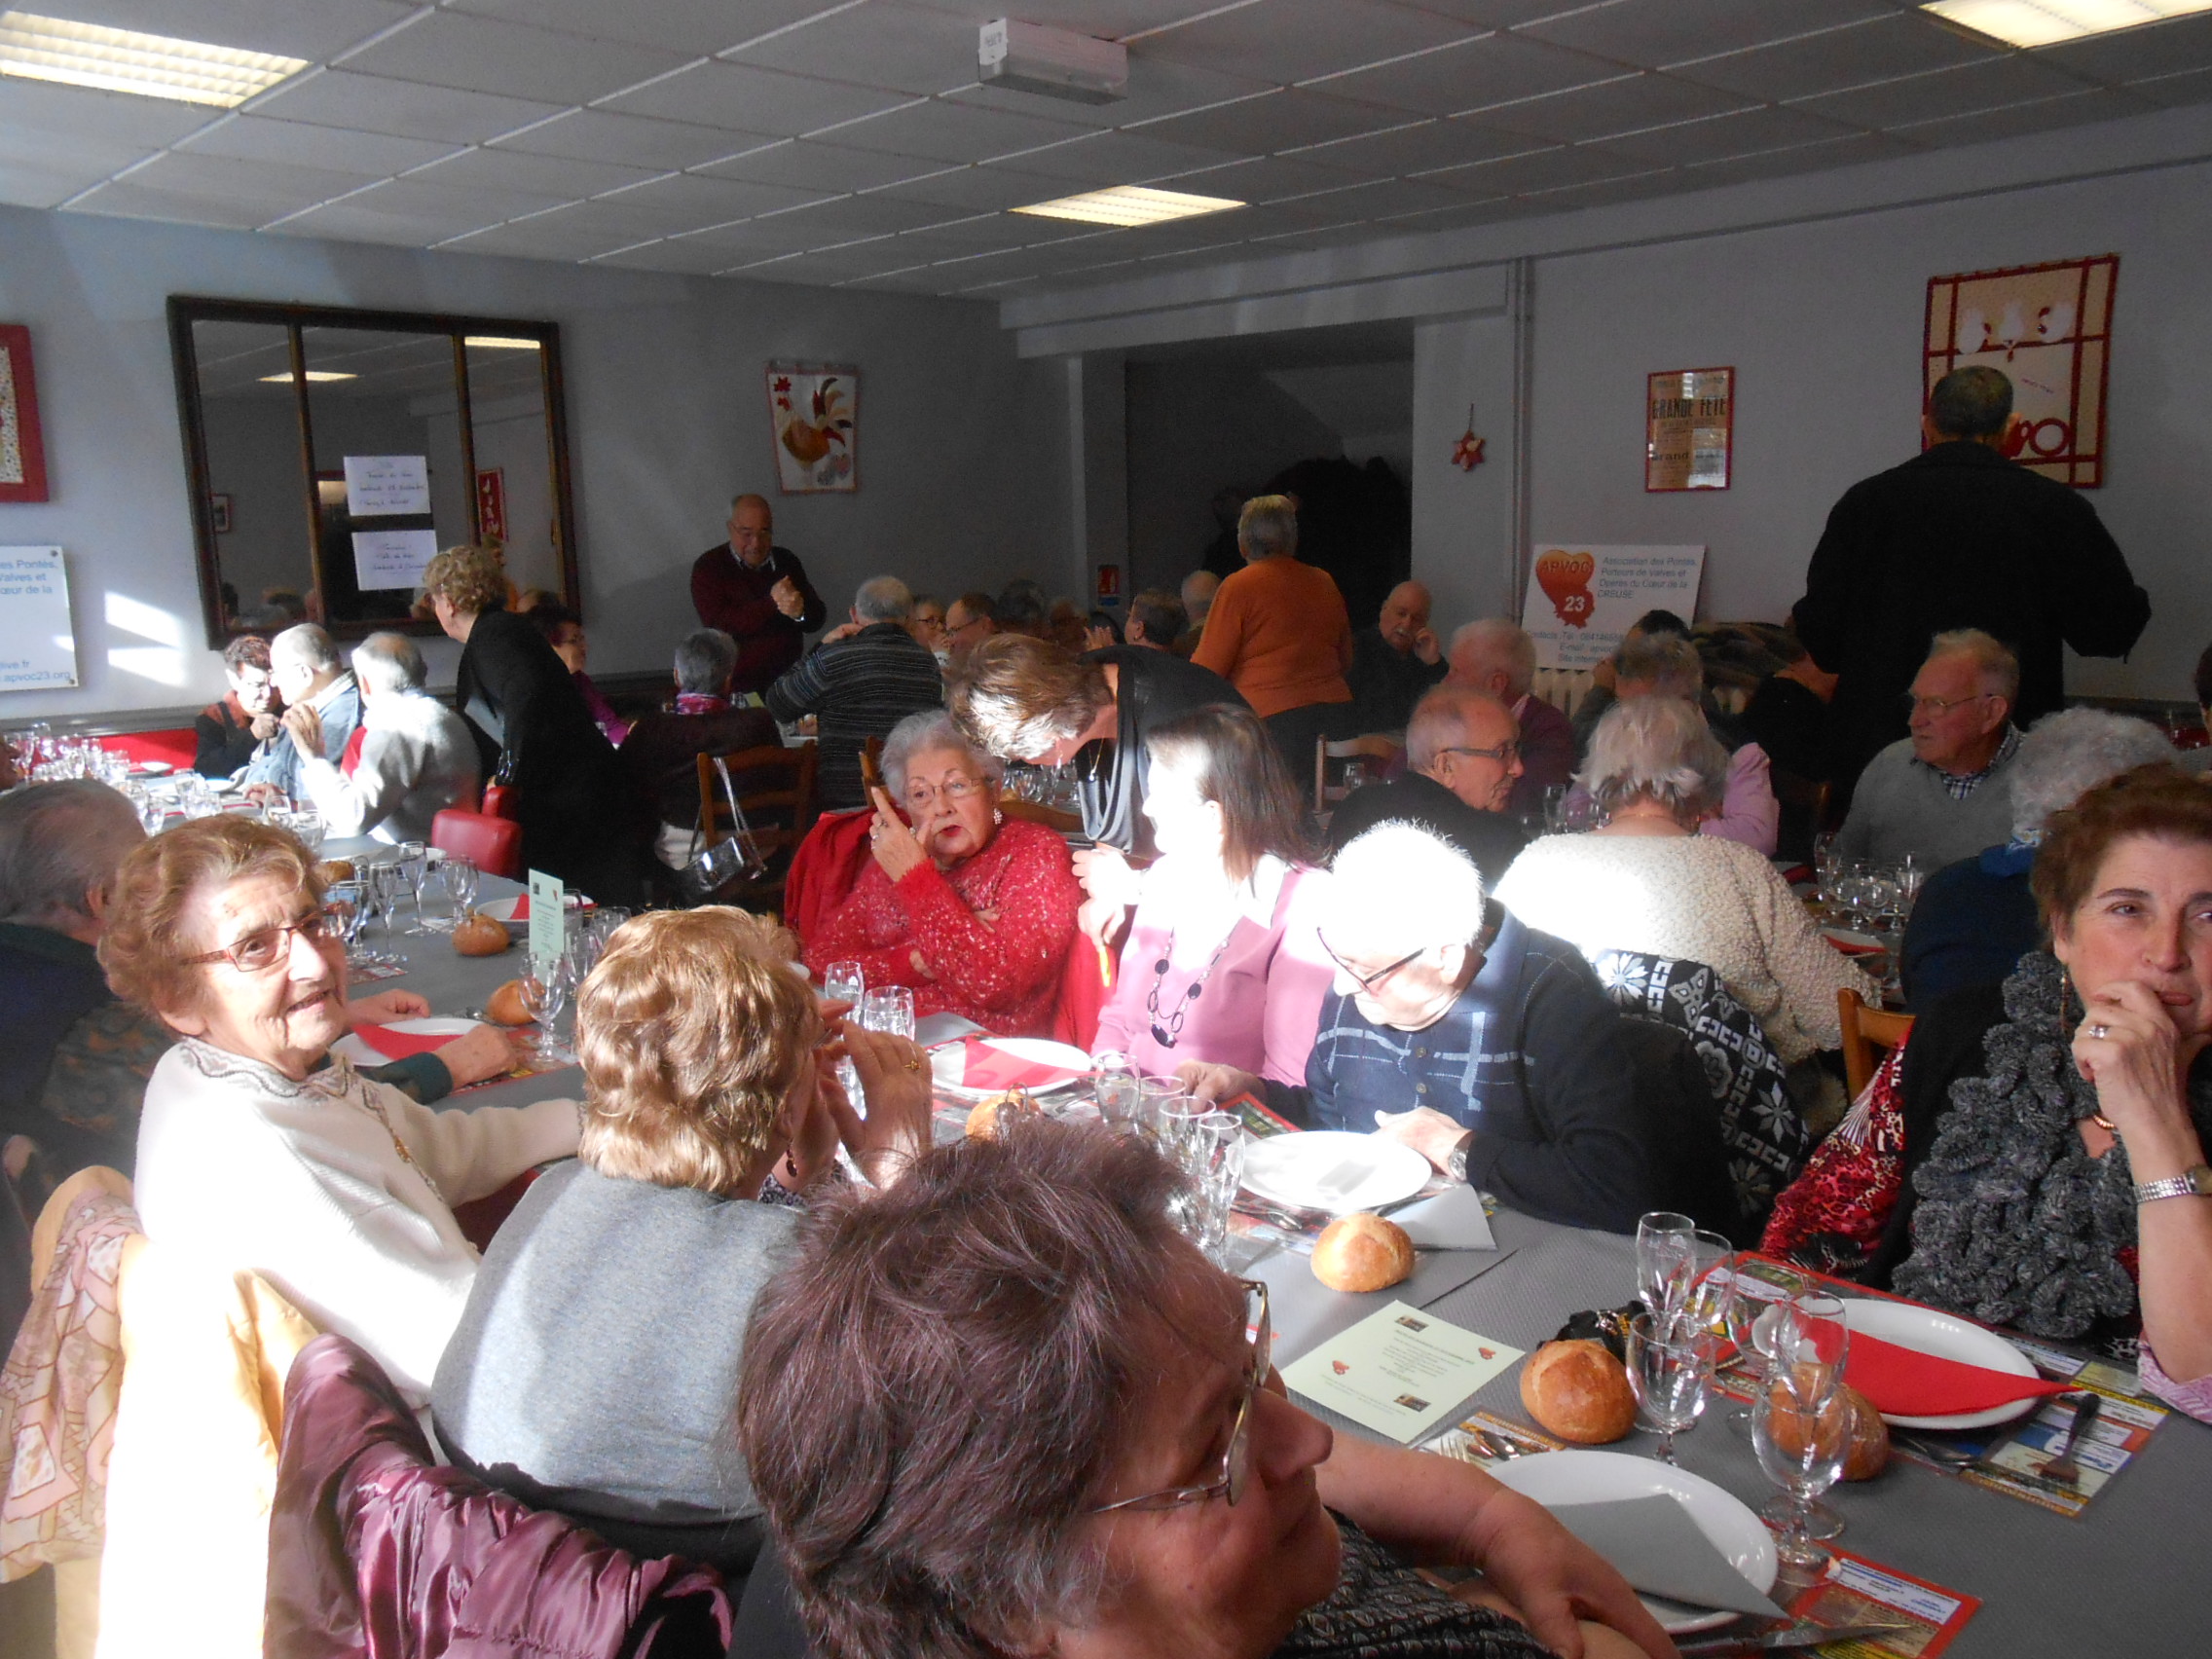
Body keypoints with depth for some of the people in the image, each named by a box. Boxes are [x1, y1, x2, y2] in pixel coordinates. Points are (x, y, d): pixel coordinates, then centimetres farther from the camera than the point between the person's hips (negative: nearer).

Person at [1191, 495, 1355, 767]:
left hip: (1271, 718, -5)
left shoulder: (1238, 586, -4)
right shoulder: (1324, 582, 13)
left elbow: (1208, 667, -4)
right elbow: (1346, 660, 22)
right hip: (1335, 712, 6)